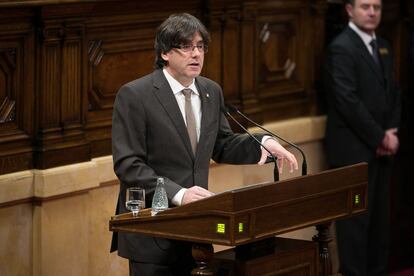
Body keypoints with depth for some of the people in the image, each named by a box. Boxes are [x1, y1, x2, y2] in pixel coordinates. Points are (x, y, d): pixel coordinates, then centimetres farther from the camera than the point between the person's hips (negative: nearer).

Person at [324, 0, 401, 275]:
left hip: (381, 148, 8)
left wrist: (391, 133, 0)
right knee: (356, 218, -4)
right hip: (354, 149, -8)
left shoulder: (383, 46, 14)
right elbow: (348, 102, -18)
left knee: (380, 218, 9)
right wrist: (380, 137, -13)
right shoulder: (341, 47, -12)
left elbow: (393, 94, 16)